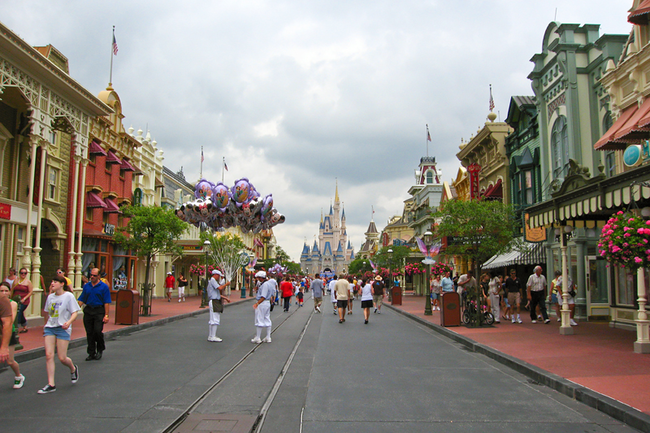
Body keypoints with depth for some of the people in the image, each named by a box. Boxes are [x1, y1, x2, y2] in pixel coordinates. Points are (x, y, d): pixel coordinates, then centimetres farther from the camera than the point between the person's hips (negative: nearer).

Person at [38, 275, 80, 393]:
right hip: (50, 328, 5)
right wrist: (48, 323, 20)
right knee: (49, 355, -7)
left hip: (63, 329, -5)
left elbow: (74, 313, -8)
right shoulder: (50, 297, 10)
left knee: (62, 358, -5)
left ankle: (73, 368, 29)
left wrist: (69, 322, -24)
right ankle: (51, 384, -2)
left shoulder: (68, 296, -5)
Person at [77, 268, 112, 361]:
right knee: (89, 333, 5)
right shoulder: (86, 286, 11)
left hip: (99, 311, -4)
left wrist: (106, 315, -10)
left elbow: (107, 302, -5)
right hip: (88, 310, 4)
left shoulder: (104, 286, -2)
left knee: (98, 331, -13)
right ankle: (91, 353, 15)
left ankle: (100, 349, 12)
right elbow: (81, 300, 12)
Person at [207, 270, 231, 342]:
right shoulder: (212, 280, -8)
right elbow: (220, 288, -20)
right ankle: (213, 337, -10)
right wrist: (226, 284, -6)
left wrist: (225, 298, 23)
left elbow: (217, 294, 25)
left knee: (212, 320, 11)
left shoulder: (213, 281, 23)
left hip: (216, 302, 11)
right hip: (214, 301, -11)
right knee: (215, 319, -11)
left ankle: (210, 336, 15)